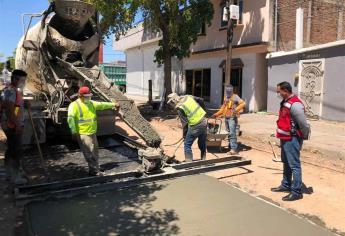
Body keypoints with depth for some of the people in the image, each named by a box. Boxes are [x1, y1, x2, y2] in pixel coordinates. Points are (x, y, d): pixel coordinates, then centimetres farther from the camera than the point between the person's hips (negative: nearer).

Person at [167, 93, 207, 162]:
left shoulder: (180, 108, -10)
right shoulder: (188, 97, 8)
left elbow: (184, 122, -9)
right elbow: (201, 100, 13)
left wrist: (184, 134, 2)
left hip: (195, 126, -8)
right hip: (204, 122, 8)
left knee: (187, 145, 4)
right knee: (202, 144, 19)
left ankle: (189, 162, 2)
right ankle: (203, 160, 29)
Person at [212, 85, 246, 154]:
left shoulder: (235, 97, -5)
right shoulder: (225, 97, 17)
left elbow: (243, 103, -18)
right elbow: (223, 108, 25)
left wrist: (236, 109, -30)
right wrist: (216, 115, 21)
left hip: (232, 118, -7)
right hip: (226, 118, 7)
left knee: (232, 133, -13)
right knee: (229, 133, 10)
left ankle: (234, 149, -12)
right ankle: (230, 147, 17)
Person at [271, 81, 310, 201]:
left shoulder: (295, 104, -22)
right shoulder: (285, 102, 9)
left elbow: (304, 124, -22)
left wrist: (304, 136, -8)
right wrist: (281, 135, 14)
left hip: (292, 140, -10)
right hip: (285, 138, 10)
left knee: (294, 165, -2)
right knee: (286, 163, 20)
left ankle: (296, 192, 7)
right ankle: (286, 185, 34)